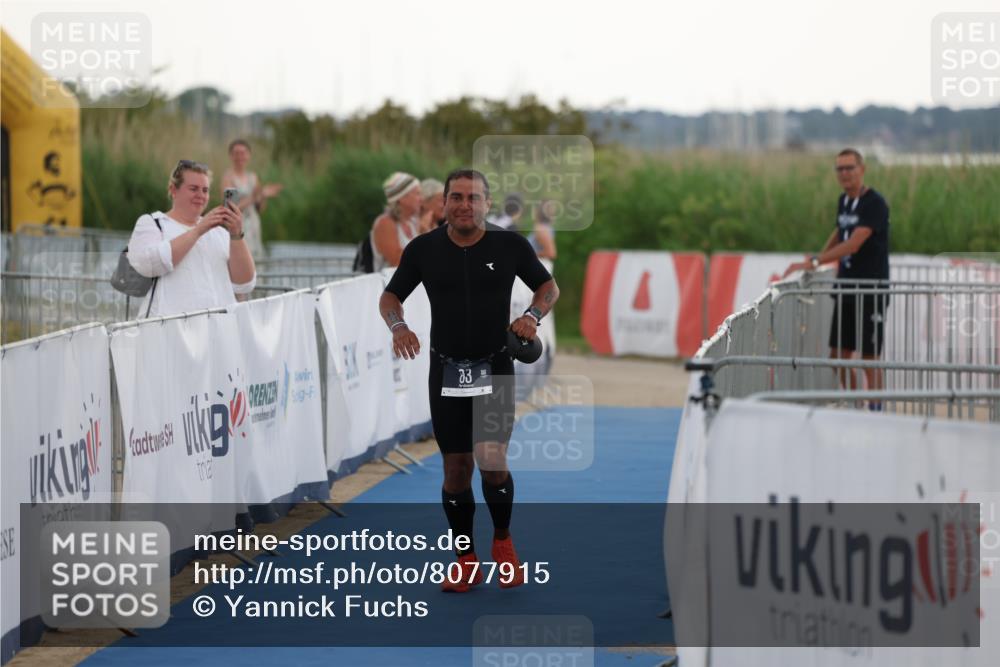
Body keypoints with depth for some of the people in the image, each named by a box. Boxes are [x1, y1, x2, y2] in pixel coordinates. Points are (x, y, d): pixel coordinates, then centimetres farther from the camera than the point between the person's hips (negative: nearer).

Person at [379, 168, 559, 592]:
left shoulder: (510, 246, -4)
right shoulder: (423, 250, -2)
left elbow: (548, 286, 10)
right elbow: (390, 296, 10)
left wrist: (533, 316, -9)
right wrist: (397, 326, -11)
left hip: (494, 369, -2)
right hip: (446, 371, 2)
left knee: (492, 460, -16)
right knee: (456, 468, 4)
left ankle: (502, 542, 9)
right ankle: (466, 561, 19)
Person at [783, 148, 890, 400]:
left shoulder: (875, 204, -15)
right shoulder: (843, 201, 10)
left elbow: (853, 244, -24)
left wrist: (814, 262, -28)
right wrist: (818, 258, 17)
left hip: (871, 290, -8)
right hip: (846, 287, 8)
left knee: (870, 358, -4)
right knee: (839, 355, 8)